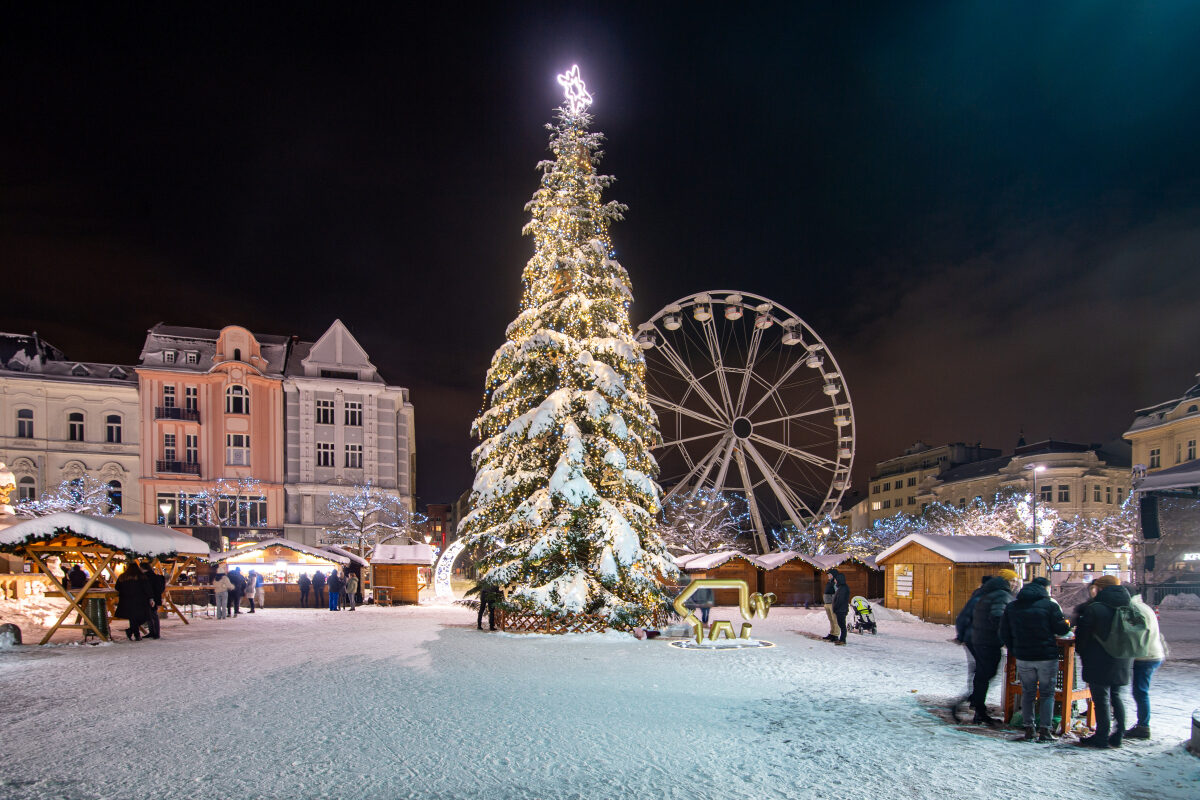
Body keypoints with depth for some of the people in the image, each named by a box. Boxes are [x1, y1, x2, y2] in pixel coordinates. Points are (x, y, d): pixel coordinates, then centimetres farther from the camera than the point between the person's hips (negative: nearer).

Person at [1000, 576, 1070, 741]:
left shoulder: (1011, 607, 6)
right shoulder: (1050, 605, -7)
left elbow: (1004, 634, 7)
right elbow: (1061, 628, -8)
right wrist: (1068, 624, 14)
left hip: (1023, 658, 3)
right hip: (1047, 656, -3)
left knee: (1027, 693, 12)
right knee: (1047, 693, 7)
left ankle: (1028, 729, 9)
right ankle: (1045, 730, 4)